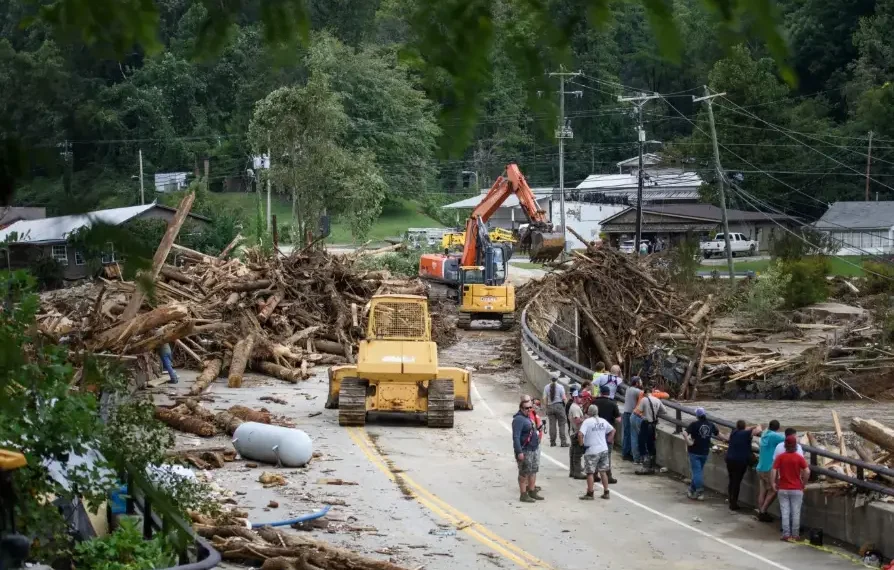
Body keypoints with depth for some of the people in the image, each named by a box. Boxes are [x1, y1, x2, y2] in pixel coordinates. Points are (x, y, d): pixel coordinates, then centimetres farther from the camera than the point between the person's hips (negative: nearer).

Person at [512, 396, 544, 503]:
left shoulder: (529, 417, 13)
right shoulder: (519, 419, -17)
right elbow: (516, 437, -22)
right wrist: (519, 452, -26)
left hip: (534, 449, 9)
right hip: (525, 451, -9)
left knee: (533, 471, 15)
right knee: (524, 473, -3)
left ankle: (532, 492, 25)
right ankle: (523, 495, 2)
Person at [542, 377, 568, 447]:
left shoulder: (546, 387, 4)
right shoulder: (560, 387, -3)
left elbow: (544, 398, 1)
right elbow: (564, 398, -7)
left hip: (550, 406, 3)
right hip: (559, 406, -3)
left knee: (552, 425, 7)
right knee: (562, 425, 1)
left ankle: (552, 442, 9)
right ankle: (563, 442, -3)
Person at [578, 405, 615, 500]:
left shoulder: (587, 422, -13)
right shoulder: (603, 421, 6)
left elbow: (580, 435, -23)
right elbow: (613, 431, 16)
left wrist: (582, 444, -9)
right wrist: (608, 441, 17)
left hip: (591, 451, -6)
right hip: (604, 450, 6)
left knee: (590, 472, 2)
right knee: (603, 471, 14)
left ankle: (590, 494, 5)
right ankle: (606, 493, 17)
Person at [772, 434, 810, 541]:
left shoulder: (780, 457, -4)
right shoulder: (799, 458, -6)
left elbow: (774, 472, -10)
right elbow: (807, 472, -13)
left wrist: (774, 483, 1)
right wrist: (804, 483, 1)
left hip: (783, 489, 1)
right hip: (796, 489, -1)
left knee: (785, 512, 5)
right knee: (796, 512, 6)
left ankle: (786, 534, 5)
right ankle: (795, 535, 9)